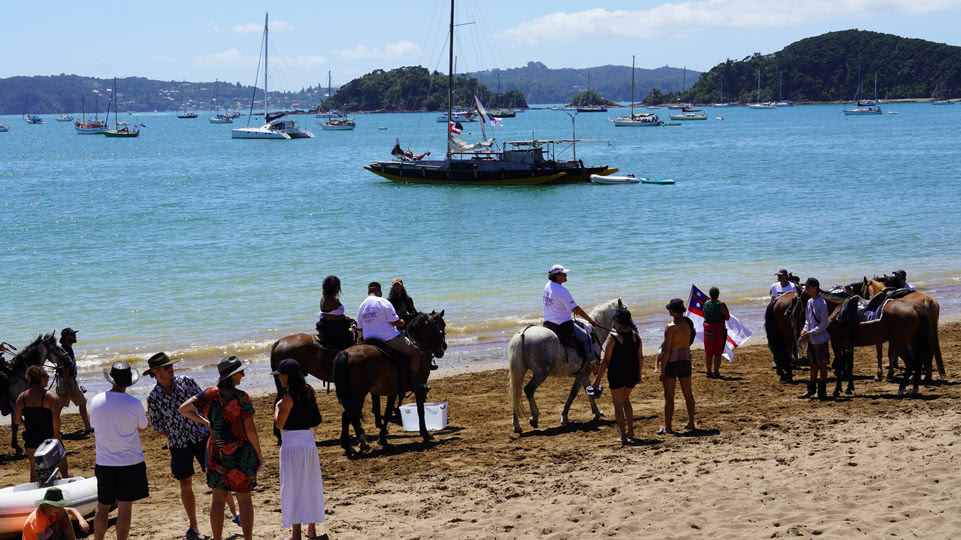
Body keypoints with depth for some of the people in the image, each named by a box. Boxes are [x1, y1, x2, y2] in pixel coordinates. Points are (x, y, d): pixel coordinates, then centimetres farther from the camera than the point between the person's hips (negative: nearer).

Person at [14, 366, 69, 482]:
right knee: (64, 467, 9)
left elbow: (17, 421, 1)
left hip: (31, 440, 4)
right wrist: (56, 435, -11)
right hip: (49, 438, -4)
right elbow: (56, 419, -23)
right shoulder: (52, 396, -15)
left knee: (34, 470, 18)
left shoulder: (22, 397, -1)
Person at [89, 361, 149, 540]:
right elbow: (142, 427, 3)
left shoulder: (96, 401, -4)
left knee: (102, 508, 13)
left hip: (104, 463, 3)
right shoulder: (134, 404, -14)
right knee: (125, 507, 1)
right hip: (130, 461, -3)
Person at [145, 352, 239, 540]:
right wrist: (175, 439, 9)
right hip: (178, 445, 0)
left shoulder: (186, 381, -2)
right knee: (185, 485, 5)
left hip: (201, 436, 0)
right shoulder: (153, 398, -5)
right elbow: (158, 427, 6)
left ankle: (235, 513, 10)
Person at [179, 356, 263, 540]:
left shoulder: (210, 394, -4)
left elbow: (183, 409, -1)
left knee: (218, 499, 12)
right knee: (244, 498, 7)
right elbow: (250, 430, -16)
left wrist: (206, 423, 6)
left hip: (217, 451, 4)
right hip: (242, 452, -4)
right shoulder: (241, 397, -17)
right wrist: (259, 454, -4)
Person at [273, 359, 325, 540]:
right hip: (309, 443, 7)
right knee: (310, 486, 14)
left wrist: (277, 407, 0)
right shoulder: (309, 393, 7)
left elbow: (279, 424, -16)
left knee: (293, 487, 0)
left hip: (292, 444, -7)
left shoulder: (289, 397, -15)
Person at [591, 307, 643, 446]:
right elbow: (640, 357, 6)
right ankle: (630, 431, 30)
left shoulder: (613, 338, -14)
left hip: (616, 375, -5)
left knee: (618, 404, 5)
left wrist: (598, 378, -6)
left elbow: (606, 360, -13)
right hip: (632, 374, 5)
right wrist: (639, 374, 20)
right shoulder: (635, 336, 0)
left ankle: (624, 436, -1)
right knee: (625, 399, 27)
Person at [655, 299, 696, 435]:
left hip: (672, 363, -6)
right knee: (688, 394, 15)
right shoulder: (689, 324, 1)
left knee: (669, 397, 1)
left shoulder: (670, 327, -18)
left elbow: (666, 351, -18)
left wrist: (662, 371, -13)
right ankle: (691, 423, 23)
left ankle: (667, 427, 4)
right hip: (686, 361, 6)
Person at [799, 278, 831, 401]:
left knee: (822, 365, 1)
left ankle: (822, 392, 8)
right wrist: (805, 330, 0)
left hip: (820, 339, -8)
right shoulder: (809, 302, 8)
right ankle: (811, 390, 21)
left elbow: (824, 324, -17)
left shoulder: (821, 303, -16)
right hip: (811, 340, 8)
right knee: (813, 364, 14)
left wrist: (810, 333, -18)